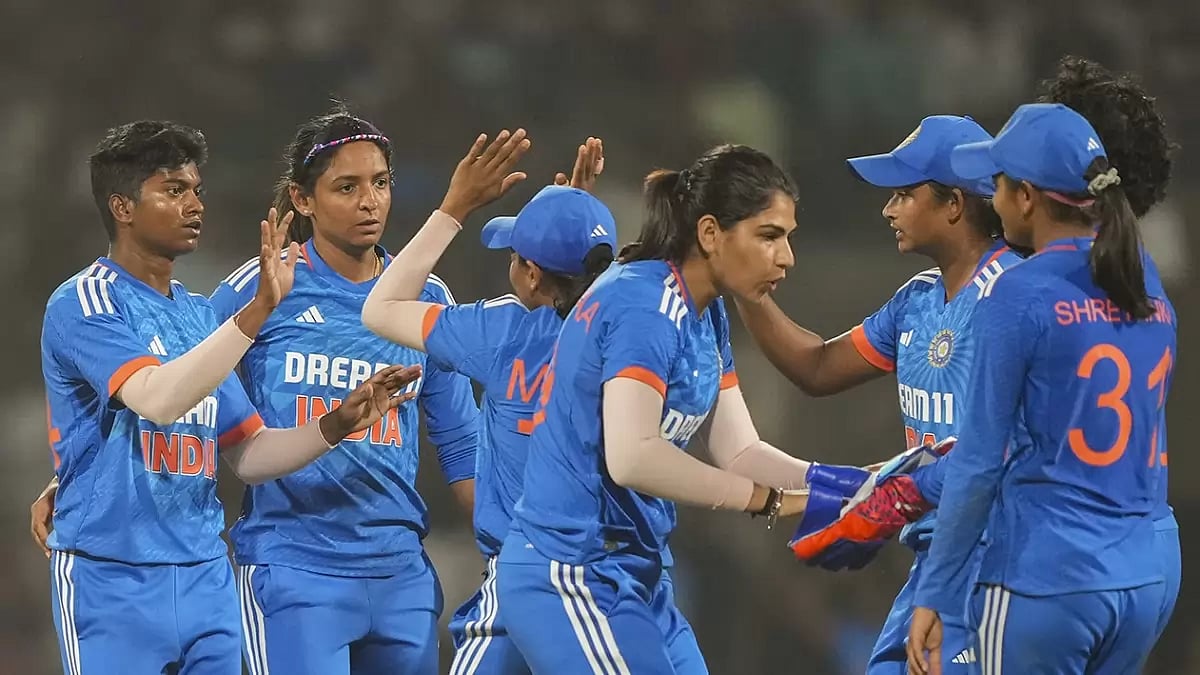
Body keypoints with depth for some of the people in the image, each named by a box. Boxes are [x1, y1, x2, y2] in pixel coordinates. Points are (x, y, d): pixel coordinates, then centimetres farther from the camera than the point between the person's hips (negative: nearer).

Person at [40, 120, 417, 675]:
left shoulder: (199, 314, 14)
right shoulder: (83, 304, -9)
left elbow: (246, 454, 14)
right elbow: (157, 398, -25)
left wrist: (337, 425, -2)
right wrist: (258, 310, -29)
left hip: (206, 580, 7)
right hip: (112, 581, -7)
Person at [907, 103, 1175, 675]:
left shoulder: (1018, 296, -11)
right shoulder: (1149, 294, 8)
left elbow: (979, 462, -10)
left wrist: (933, 596, -4)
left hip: (1043, 584, -6)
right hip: (1140, 584, 6)